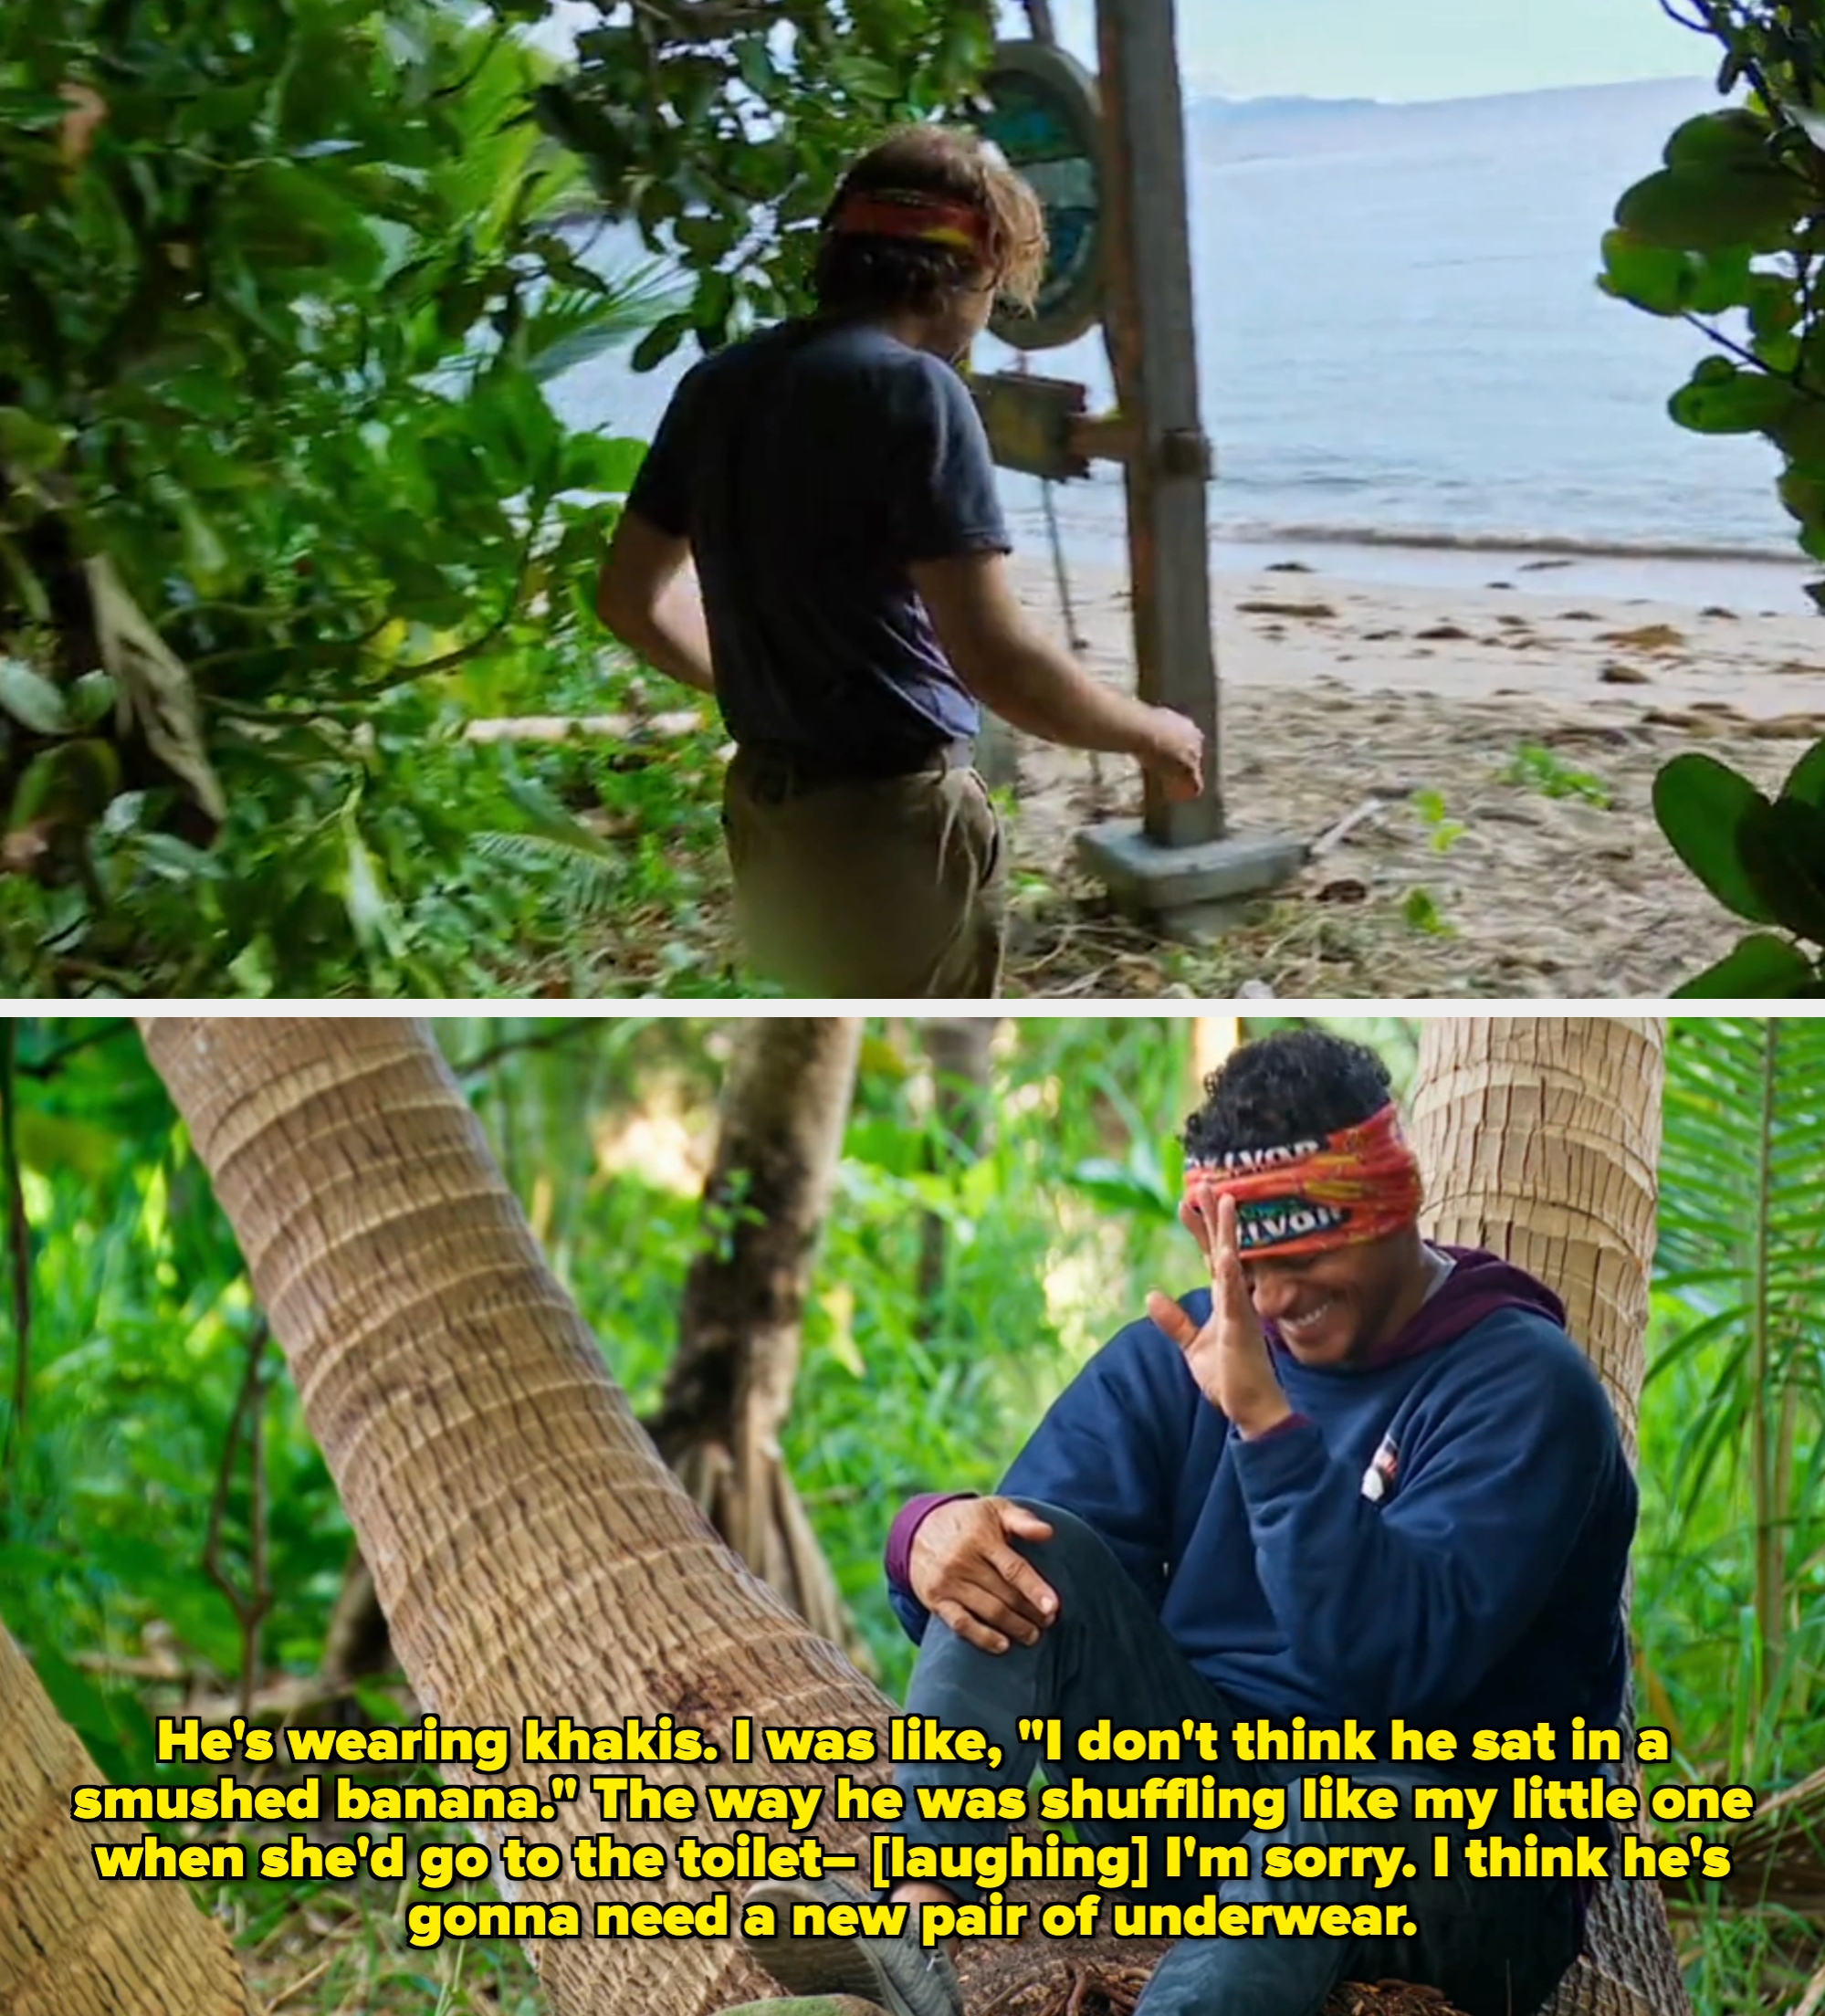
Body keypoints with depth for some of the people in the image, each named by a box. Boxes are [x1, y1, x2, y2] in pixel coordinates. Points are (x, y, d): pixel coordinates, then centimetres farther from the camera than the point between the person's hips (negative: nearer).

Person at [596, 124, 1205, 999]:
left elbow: (631, 599, 14)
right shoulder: (911, 389, -17)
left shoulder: (719, 384, 6)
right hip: (890, 827, -8)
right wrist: (1151, 734, -7)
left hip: (768, 818, 8)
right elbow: (993, 658, -23)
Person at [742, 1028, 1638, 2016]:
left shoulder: (1521, 1383, -11)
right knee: (1027, 1554, -15)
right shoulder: (1185, 1349, 5)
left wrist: (1266, 1417, -35)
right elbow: (1027, 1558, -2)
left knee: (1336, 1812, -39)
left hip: (1457, 1849, -5)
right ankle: (917, 1918, -34)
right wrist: (932, 1534, -26)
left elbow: (1403, 1659, -26)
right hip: (1207, 1782, 5)